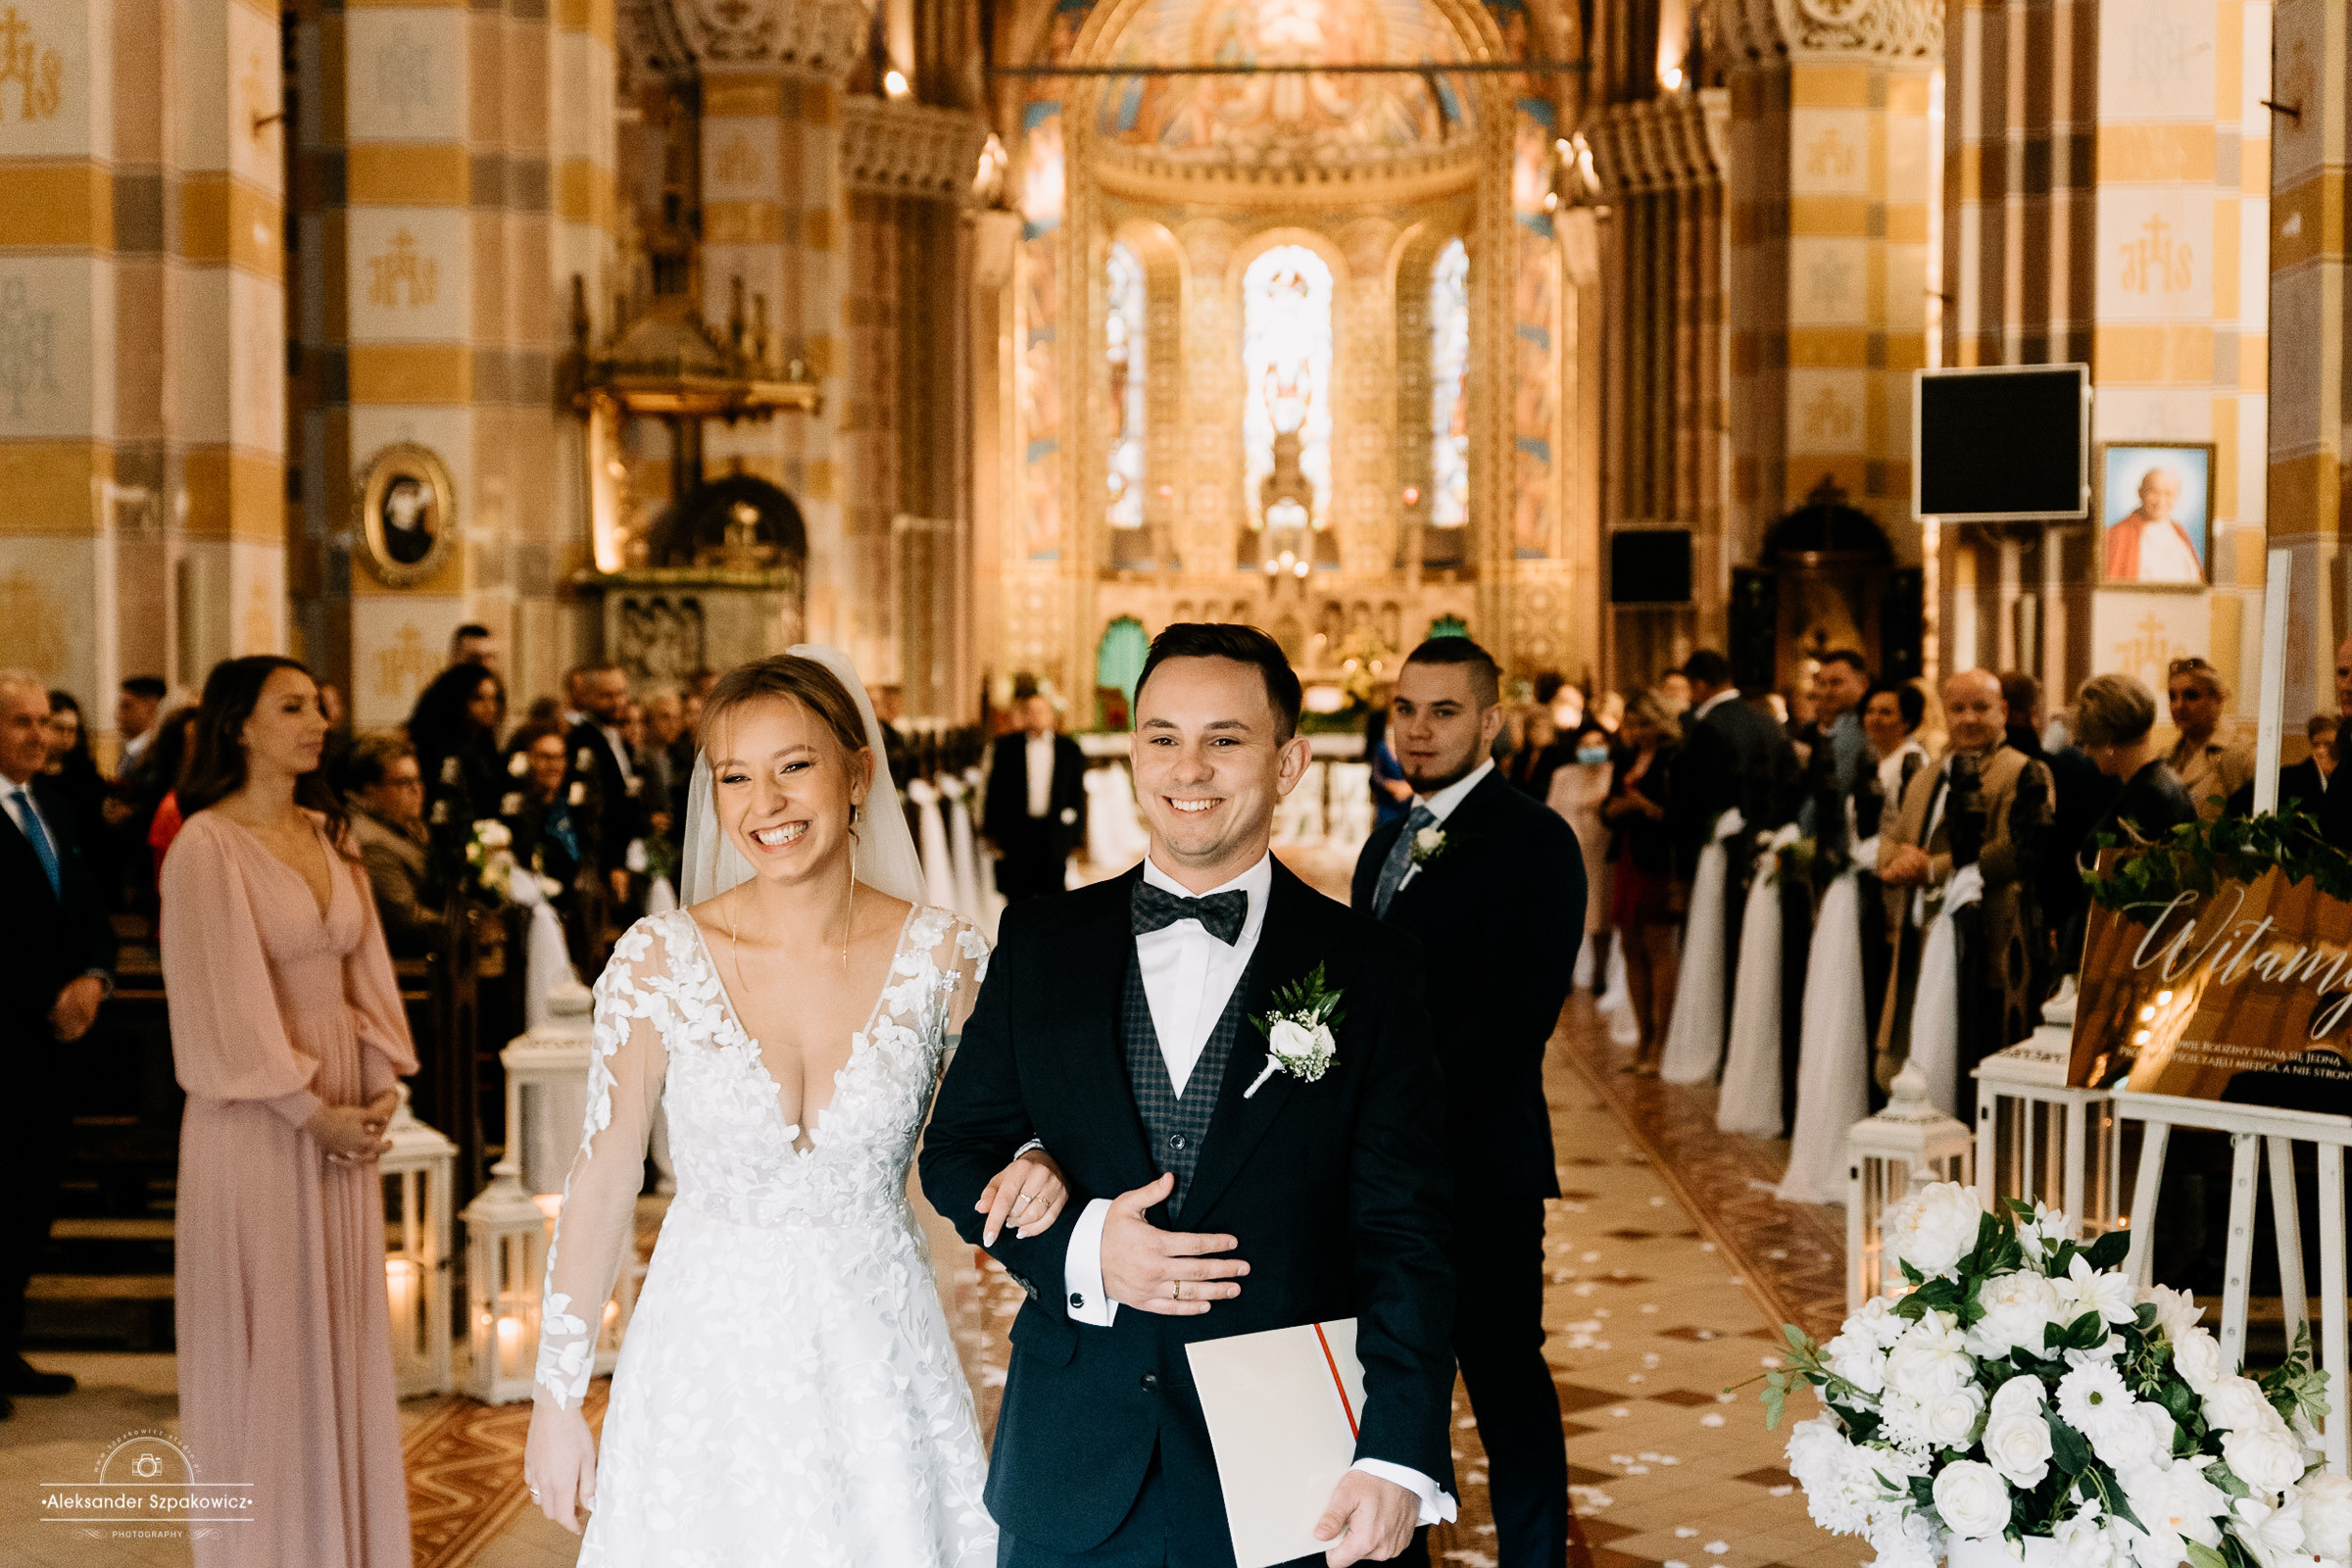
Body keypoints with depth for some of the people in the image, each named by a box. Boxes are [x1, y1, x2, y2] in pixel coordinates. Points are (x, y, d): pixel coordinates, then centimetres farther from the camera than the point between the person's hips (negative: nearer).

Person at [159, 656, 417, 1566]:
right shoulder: (207, 845, -11)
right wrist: (309, 1111, -13)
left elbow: (362, 964, 11)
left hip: (346, 1107, 6)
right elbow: (224, 996, -14)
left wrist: (381, 1084, -1)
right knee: (266, 1332, 3)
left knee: (344, 1325, 12)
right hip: (258, 1114, -6)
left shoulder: (327, 835, 10)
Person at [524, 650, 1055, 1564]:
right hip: (711, 1359, 0)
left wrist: (1034, 1171, -16)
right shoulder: (657, 963, -9)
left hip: (879, 1359, 1)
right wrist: (557, 1401, 0)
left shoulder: (942, 960, -7)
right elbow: (602, 1182, -2)